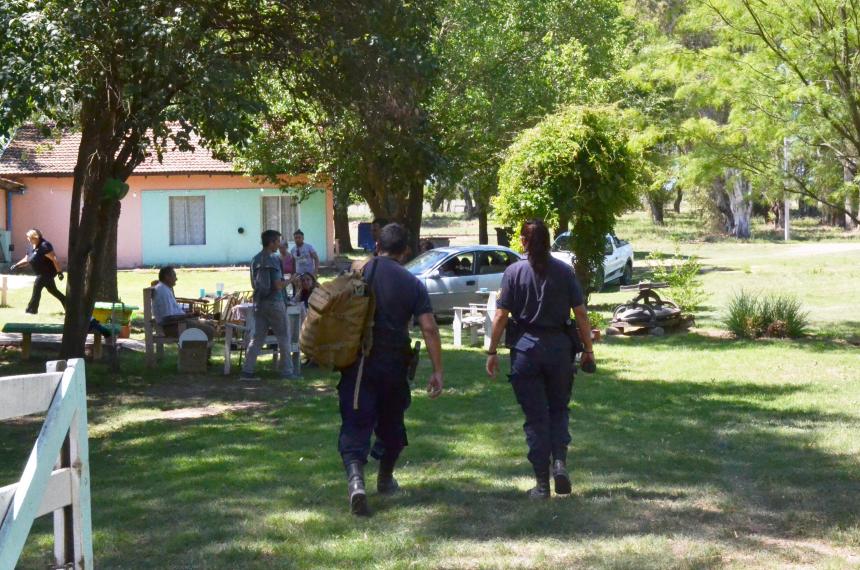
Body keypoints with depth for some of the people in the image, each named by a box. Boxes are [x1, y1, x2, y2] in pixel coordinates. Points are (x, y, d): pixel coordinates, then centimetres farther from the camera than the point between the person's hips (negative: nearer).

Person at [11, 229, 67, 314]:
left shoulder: (44, 246, -23)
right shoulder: (32, 247, 6)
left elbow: (54, 259, -25)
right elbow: (26, 259, 17)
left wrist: (59, 272, -27)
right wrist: (17, 265, 3)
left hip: (47, 272, -10)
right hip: (42, 273, 10)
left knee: (37, 288, -10)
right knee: (52, 289, 18)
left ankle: (32, 310, -3)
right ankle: (67, 303, 31)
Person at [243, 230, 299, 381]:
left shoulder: (255, 260, 9)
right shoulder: (273, 260, -15)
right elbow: (278, 285, -19)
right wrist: (289, 281, -2)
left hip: (259, 303, 7)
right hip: (274, 303, -7)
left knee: (257, 337, 8)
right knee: (283, 337, 4)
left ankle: (247, 371, 2)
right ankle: (287, 371, 7)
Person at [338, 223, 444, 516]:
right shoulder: (412, 284, -2)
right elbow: (429, 329, -8)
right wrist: (437, 371, -4)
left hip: (358, 362, -1)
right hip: (394, 365, 1)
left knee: (356, 423, -4)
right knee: (391, 421, 21)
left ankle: (355, 478, -27)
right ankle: (385, 479, 37)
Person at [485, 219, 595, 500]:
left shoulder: (514, 272, -4)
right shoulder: (564, 271, 0)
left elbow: (501, 316, -6)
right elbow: (581, 313, -2)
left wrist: (492, 352, 0)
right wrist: (588, 349, 7)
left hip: (525, 348, -1)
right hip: (559, 347, 1)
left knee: (535, 416, 6)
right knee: (558, 409, 19)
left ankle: (542, 484, 6)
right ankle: (560, 461, -4)